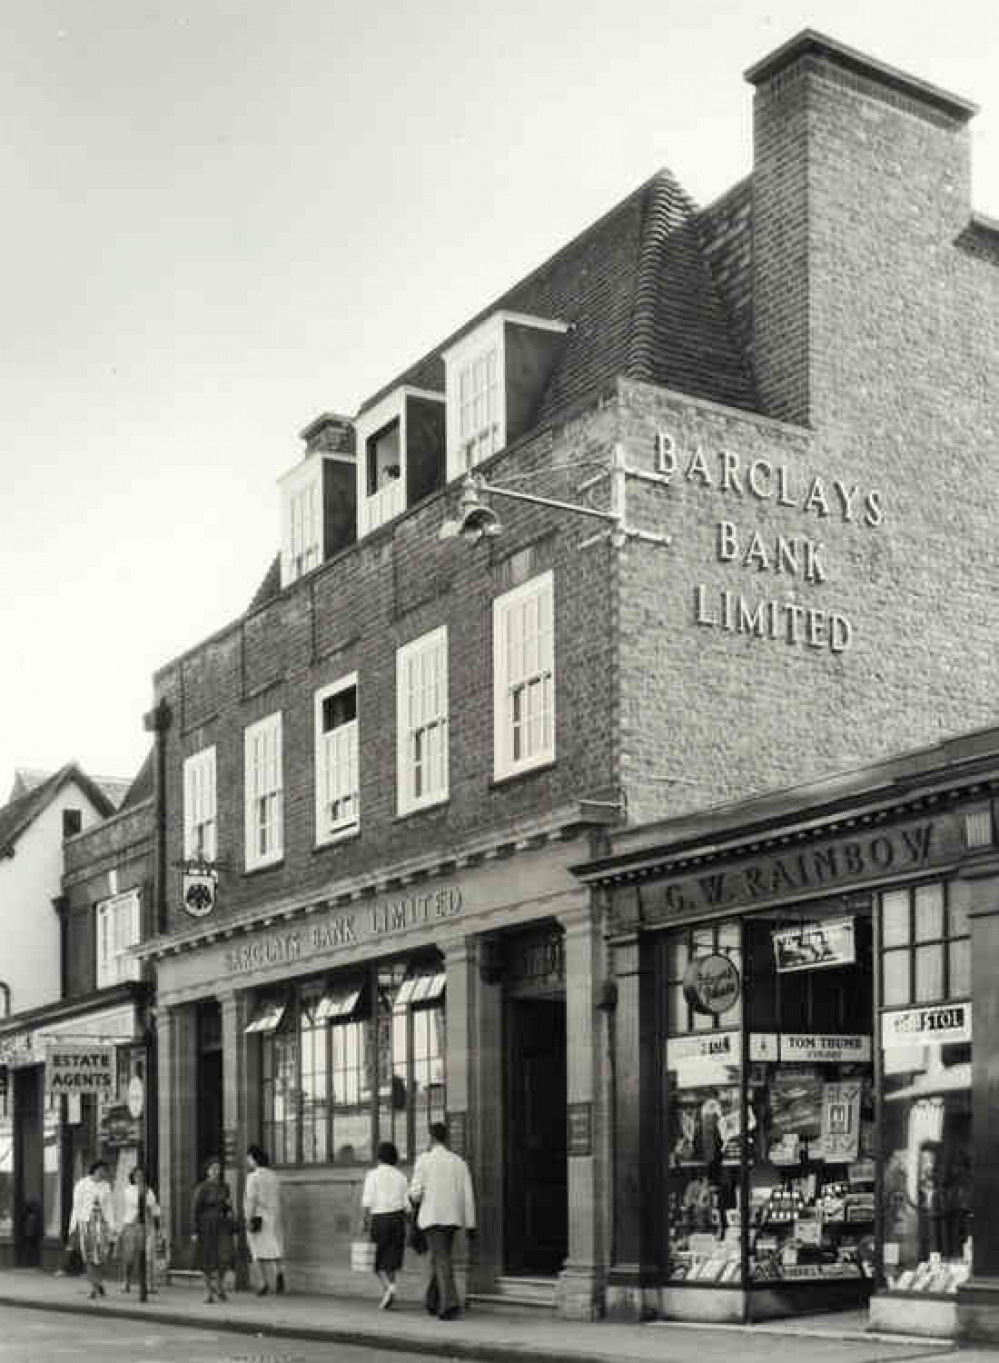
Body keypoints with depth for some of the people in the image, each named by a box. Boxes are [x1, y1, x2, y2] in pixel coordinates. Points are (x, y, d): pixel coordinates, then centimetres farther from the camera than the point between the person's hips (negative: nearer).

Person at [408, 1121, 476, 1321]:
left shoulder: (424, 1160, -4)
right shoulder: (459, 1161, 7)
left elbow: (415, 1193, -7)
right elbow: (468, 1195, 3)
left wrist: (415, 1200, 18)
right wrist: (470, 1225, 5)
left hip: (432, 1217, -4)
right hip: (453, 1218, 4)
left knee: (441, 1260, -8)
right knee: (440, 1258, 18)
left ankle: (450, 1303, -22)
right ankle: (433, 1302, 25)